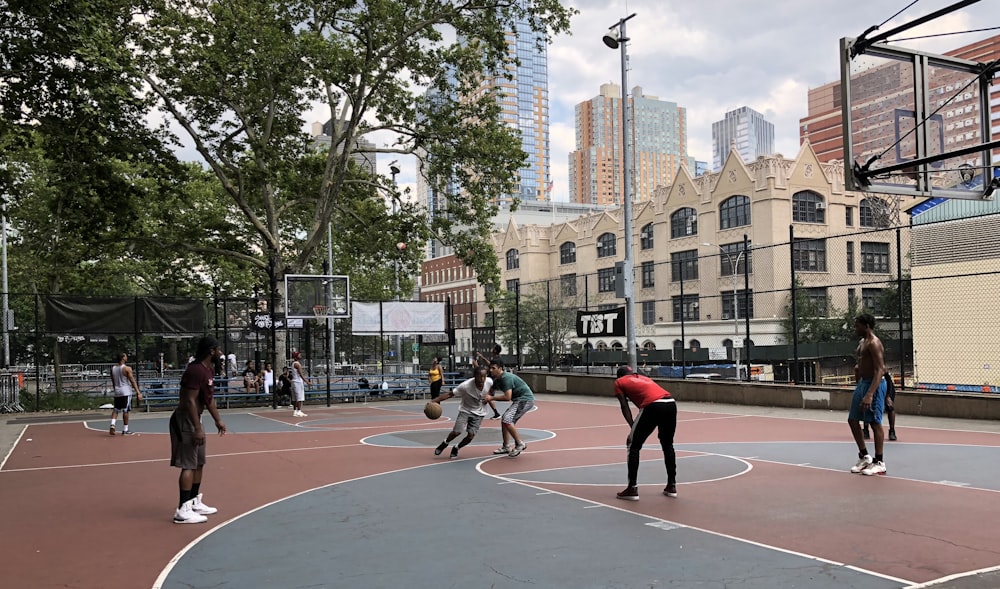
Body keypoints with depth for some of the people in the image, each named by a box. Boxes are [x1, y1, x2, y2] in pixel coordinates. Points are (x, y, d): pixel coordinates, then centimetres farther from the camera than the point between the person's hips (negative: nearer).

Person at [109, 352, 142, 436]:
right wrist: (138, 393, -14)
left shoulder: (113, 368, 7)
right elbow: (133, 381, -14)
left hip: (117, 392, 5)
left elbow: (113, 382, 16)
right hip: (126, 392, -5)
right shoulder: (127, 368, -11)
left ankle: (112, 424, -6)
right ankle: (125, 430, 6)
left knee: (115, 409, 15)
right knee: (125, 411, 1)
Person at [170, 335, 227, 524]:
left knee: (199, 463, 16)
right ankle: (183, 510, -5)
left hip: (195, 420, 10)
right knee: (188, 465, -9)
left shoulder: (209, 370, 11)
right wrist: (197, 428, -24)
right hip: (185, 420, -10)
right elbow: (190, 401, -24)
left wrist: (218, 420, 21)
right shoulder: (195, 370, -21)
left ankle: (195, 503, 27)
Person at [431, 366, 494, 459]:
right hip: (465, 410, -2)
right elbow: (449, 394, -24)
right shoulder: (466, 386, -29)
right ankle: (445, 443, 19)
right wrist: (434, 401, -32)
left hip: (479, 413, 2)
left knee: (471, 436, -8)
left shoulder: (489, 382, -20)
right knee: (457, 432, -16)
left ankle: (456, 448, 23)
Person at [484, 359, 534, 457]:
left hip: (526, 399, -10)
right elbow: (490, 392, 21)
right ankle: (506, 447, 18)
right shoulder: (497, 380, 9)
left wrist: (492, 398, -21)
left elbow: (507, 397, -29)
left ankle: (520, 444, -8)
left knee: (507, 420, -19)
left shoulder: (506, 378, -22)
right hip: (519, 400, 10)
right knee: (504, 421, 10)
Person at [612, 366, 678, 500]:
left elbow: (625, 406, 9)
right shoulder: (643, 377, 36)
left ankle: (632, 488, 7)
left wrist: (633, 427, 3)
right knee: (667, 445, 24)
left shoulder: (619, 382, 20)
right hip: (671, 403, 6)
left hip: (653, 406, -6)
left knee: (633, 446, 9)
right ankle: (671, 486, 29)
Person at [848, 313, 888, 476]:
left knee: (875, 423, -3)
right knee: (852, 420, 11)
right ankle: (864, 456, 22)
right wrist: (858, 368, 9)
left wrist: (870, 394, -31)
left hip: (874, 384, -10)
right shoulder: (862, 342, 13)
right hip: (862, 383, 10)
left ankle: (879, 463, 6)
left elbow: (879, 370, -24)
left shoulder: (874, 343, -17)